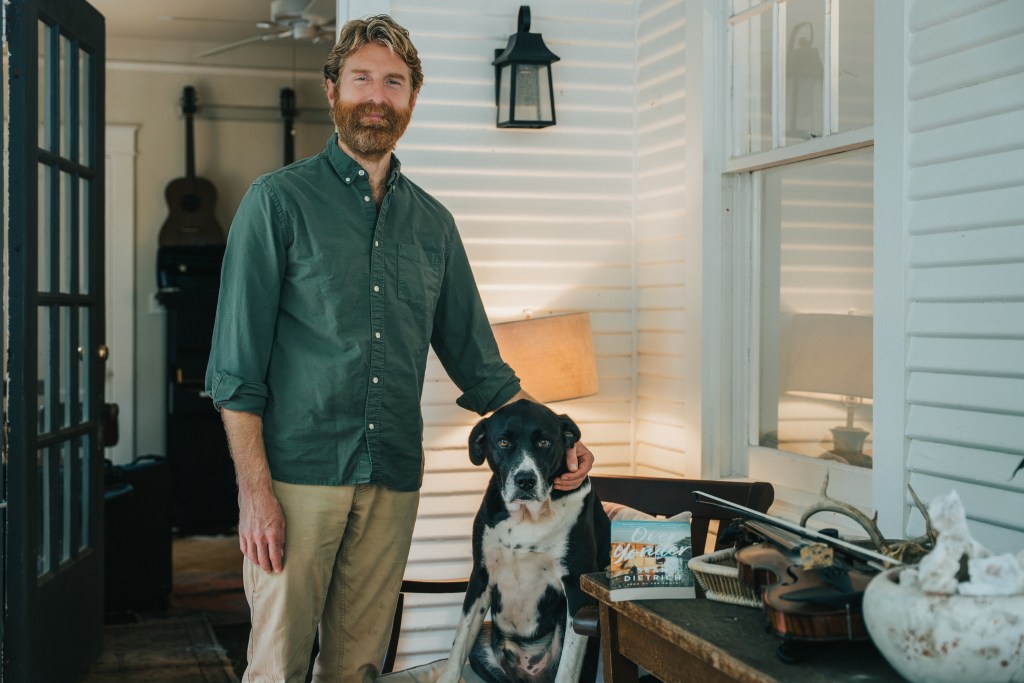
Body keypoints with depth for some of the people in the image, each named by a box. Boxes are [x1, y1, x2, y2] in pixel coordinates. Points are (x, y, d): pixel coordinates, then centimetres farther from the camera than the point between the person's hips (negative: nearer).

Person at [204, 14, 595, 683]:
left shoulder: (433, 221, 14)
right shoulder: (279, 200, 0)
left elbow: (476, 359, 17)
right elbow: (237, 362, -5)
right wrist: (255, 489, -13)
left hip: (395, 478, 4)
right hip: (298, 473, -4)